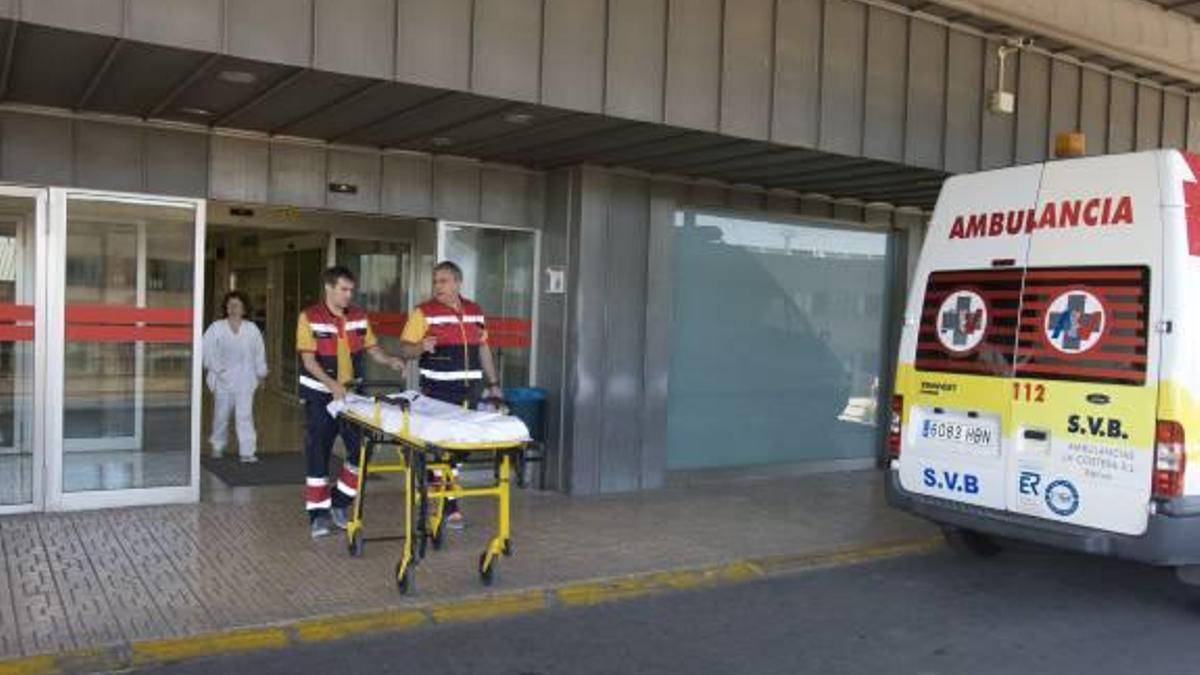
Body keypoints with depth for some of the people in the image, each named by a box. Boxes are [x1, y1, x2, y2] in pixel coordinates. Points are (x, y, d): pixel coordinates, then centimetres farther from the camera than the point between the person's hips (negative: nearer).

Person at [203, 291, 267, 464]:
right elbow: (206, 349, -1)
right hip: (223, 379, 1)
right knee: (221, 414, 11)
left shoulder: (252, 329, 5)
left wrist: (261, 374, 11)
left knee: (245, 414, -8)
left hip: (245, 380, -1)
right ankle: (218, 447, 29)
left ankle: (247, 451, -9)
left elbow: (259, 353, 10)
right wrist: (214, 368, -7)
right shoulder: (217, 327, 2)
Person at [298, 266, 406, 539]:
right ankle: (318, 513, 12)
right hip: (320, 395, -4)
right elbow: (308, 360, -14)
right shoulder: (309, 318, -10)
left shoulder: (359, 317, 4)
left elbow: (372, 347, 9)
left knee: (361, 449, 2)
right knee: (318, 453, 2)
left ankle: (340, 502, 20)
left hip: (352, 393, 4)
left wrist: (389, 360, -12)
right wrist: (332, 384, -28)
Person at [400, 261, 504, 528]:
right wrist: (421, 347, -27)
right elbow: (405, 348, -5)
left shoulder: (475, 311, 12)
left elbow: (483, 348, 19)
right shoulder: (423, 312, -3)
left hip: (470, 390, 5)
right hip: (438, 391, -5)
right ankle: (450, 508, 2)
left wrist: (493, 383, 17)